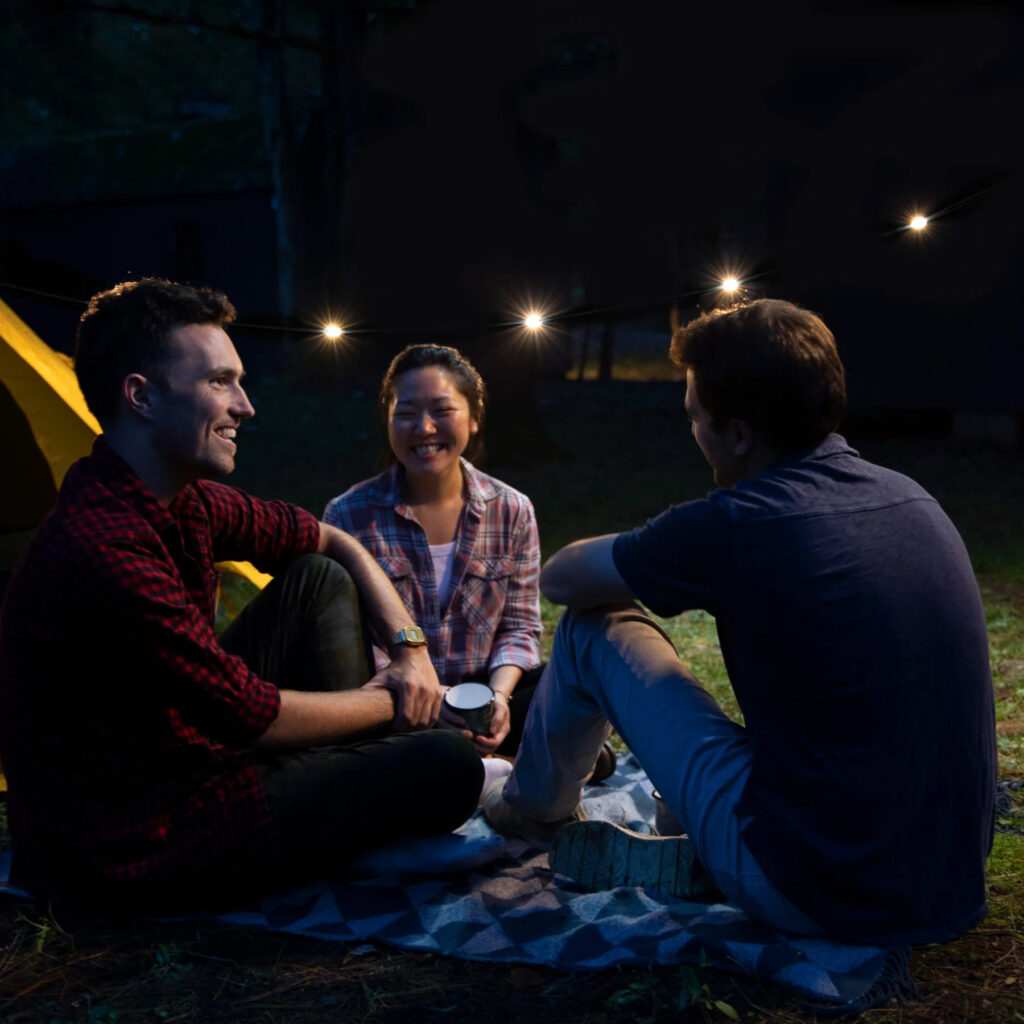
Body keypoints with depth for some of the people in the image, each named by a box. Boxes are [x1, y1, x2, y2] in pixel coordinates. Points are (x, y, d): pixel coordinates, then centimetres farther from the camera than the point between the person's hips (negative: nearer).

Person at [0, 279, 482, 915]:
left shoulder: (186, 504, 0)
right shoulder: (102, 551, -31)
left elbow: (334, 543, 15)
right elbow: (256, 718, -24)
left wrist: (410, 646, 3)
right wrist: (385, 702, -8)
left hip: (188, 754, 10)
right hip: (139, 849, -10)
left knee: (319, 577, 10)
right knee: (449, 766, -20)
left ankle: (368, 772, 9)